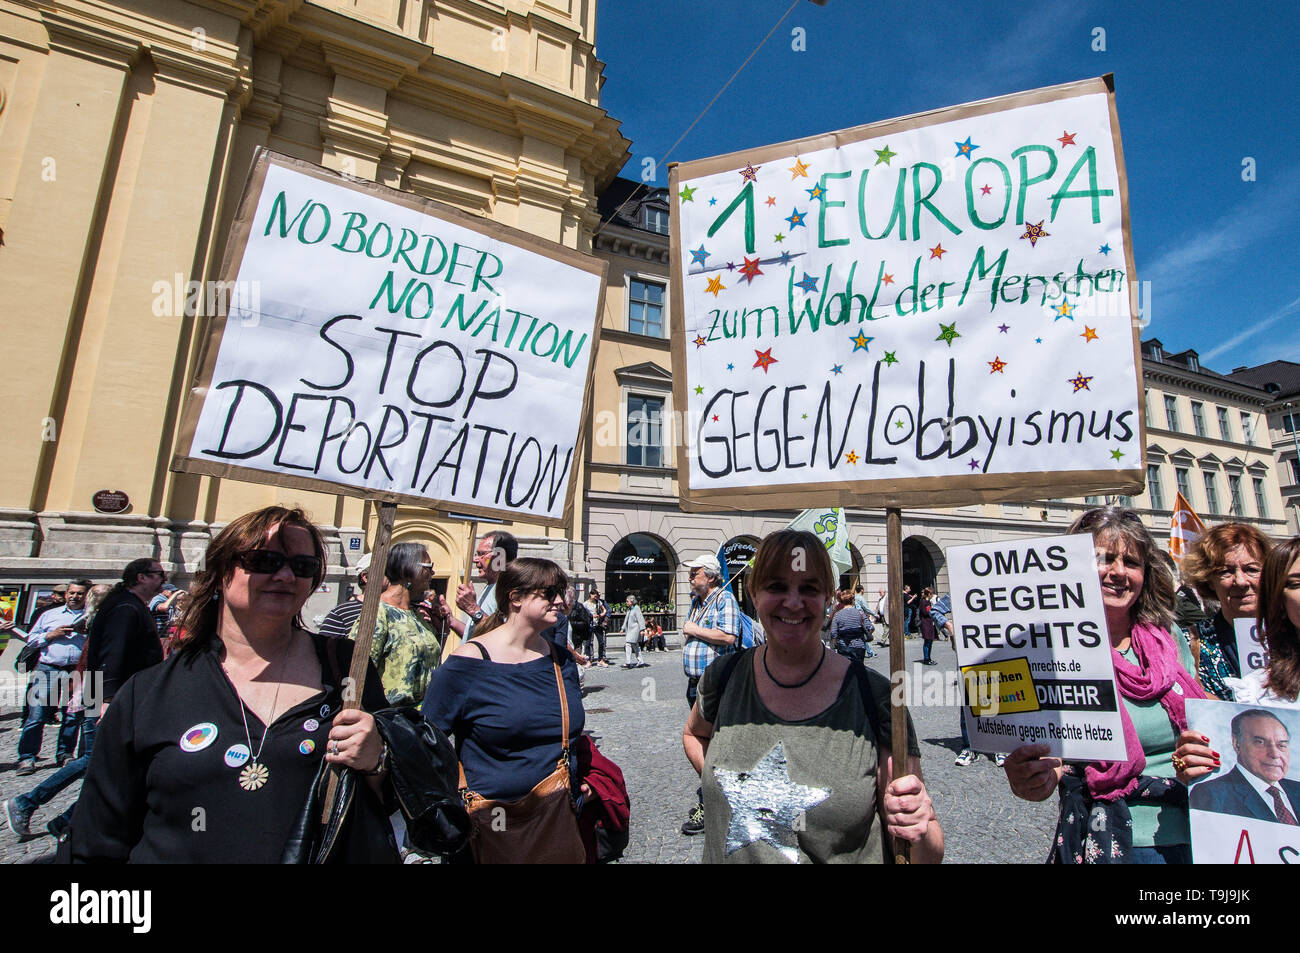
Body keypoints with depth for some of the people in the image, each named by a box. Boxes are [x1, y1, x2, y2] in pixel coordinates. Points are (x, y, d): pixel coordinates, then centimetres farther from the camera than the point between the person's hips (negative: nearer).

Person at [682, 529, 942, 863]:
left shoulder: (876, 697, -19)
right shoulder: (724, 677, -12)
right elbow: (694, 734, 10)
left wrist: (919, 833, -34)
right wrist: (721, 784, -6)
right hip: (727, 856, 3)